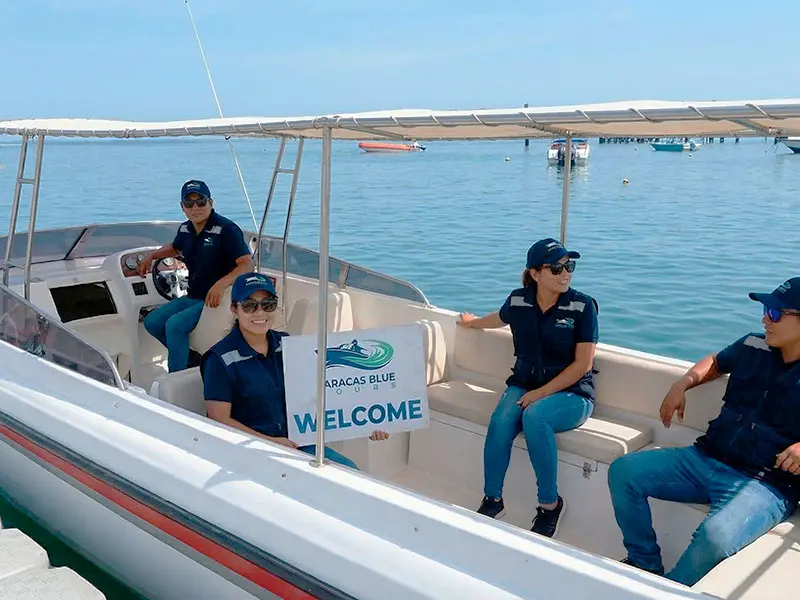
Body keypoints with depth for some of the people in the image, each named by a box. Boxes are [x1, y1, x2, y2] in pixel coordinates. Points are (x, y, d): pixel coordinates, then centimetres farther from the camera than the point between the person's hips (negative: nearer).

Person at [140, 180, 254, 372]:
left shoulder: (226, 230, -17)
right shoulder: (185, 229, 6)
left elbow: (247, 265, -27)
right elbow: (175, 248, 33)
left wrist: (221, 284, -41)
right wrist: (151, 255, 19)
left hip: (215, 300, -9)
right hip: (192, 297, 9)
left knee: (175, 324, -25)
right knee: (152, 322, 4)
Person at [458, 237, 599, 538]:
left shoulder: (582, 306, -11)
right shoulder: (518, 301, -1)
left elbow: (582, 364, -11)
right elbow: (499, 319, 25)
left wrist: (542, 393, -19)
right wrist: (472, 322, 43)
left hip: (571, 393, -3)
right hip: (524, 384, 3)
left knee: (534, 417, -35)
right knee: (501, 421, -29)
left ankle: (550, 503, -17)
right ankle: (492, 500, -10)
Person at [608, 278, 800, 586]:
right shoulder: (752, 347, 7)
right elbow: (716, 362, 30)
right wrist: (684, 383, 12)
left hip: (767, 484, -6)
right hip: (707, 458, 6)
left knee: (716, 536, -36)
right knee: (623, 470, -6)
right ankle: (645, 565, 2)